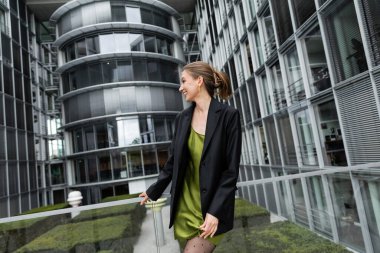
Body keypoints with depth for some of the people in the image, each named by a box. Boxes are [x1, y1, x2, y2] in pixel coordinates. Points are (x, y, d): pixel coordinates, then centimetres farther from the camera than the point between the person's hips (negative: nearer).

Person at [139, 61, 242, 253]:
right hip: (184, 207, 5)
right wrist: (153, 191, 18)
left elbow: (231, 170, -12)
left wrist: (215, 211, -17)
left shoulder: (228, 115, -11)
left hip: (212, 209, -4)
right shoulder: (182, 118, 3)